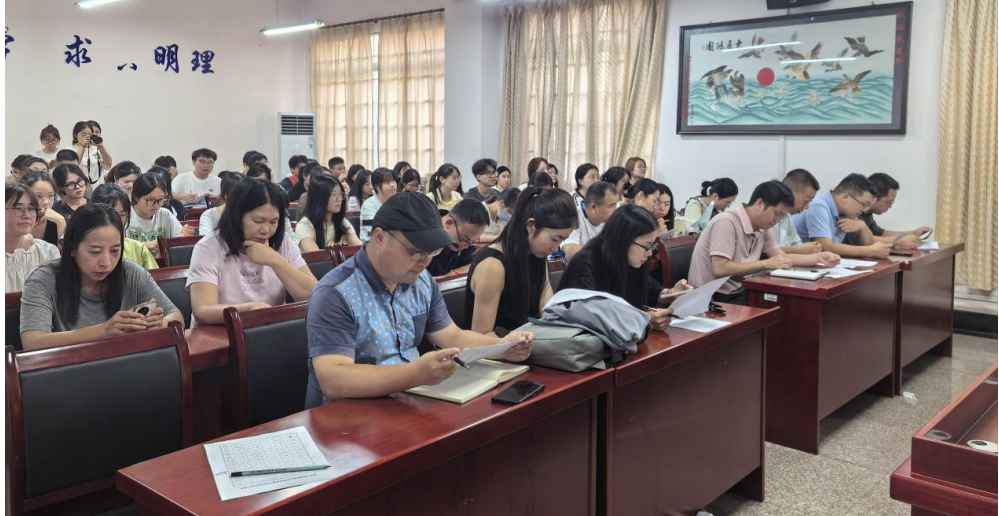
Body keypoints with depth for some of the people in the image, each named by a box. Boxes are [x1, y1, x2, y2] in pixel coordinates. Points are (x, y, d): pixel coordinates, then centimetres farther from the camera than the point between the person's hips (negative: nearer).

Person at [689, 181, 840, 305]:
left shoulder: (760, 228, 8)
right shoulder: (727, 222, -20)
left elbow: (783, 257, 9)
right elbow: (720, 269, -27)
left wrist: (819, 257, -5)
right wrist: (766, 264, -22)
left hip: (738, 293, 9)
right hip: (712, 298, -8)